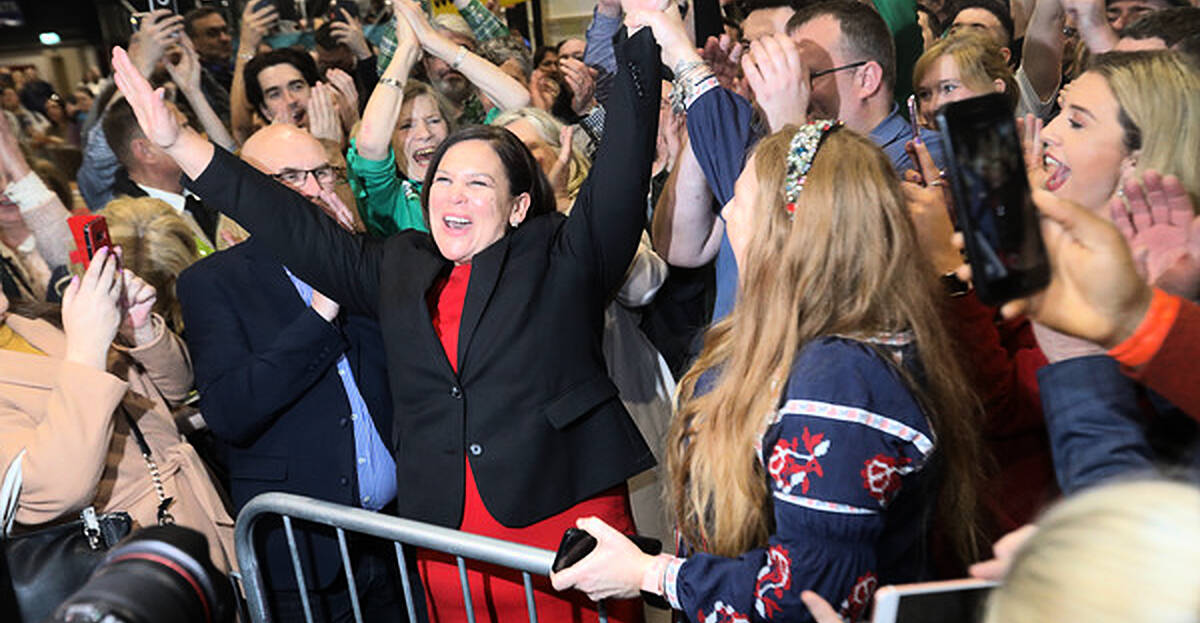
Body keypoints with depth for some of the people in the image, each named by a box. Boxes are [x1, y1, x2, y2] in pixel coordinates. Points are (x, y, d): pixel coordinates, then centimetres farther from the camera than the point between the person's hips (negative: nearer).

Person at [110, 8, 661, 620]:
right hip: (446, 539, 4)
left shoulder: (561, 258, 2)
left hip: (567, 524, -3)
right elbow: (298, 230, 13)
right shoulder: (399, 269, 13)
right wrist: (176, 139, 11)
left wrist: (642, 35, -11)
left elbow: (623, 167, -5)